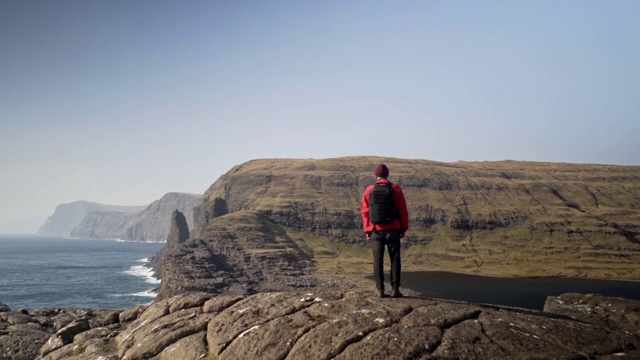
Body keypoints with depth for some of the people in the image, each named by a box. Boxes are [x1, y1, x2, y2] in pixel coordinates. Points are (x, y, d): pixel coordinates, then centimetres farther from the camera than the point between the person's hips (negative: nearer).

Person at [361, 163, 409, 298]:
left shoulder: (370, 190, 0)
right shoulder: (396, 189, -3)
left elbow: (365, 211, 0)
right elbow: (403, 211, -2)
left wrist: (367, 230, 6)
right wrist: (404, 228, 6)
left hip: (376, 230, 1)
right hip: (392, 230, -1)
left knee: (378, 260, 6)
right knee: (395, 259, 6)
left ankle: (380, 289, 6)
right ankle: (395, 289, 3)